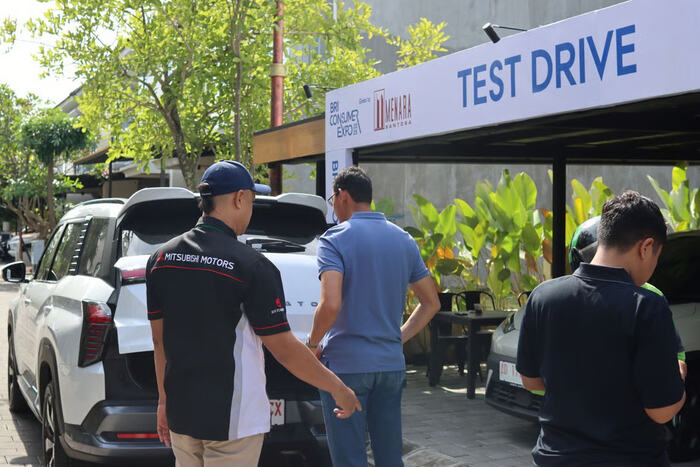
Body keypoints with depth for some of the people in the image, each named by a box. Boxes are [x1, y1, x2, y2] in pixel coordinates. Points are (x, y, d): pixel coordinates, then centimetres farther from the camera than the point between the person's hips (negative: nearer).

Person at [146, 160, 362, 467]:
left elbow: (159, 339, 8)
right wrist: (339, 389, -1)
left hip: (180, 414, 6)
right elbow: (284, 349, -13)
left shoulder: (161, 258, 2)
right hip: (232, 419, -6)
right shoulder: (251, 266, -16)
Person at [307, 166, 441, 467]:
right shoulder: (404, 241, 10)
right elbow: (431, 302, 14)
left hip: (346, 365, -6)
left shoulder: (335, 239, -10)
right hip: (392, 364, 6)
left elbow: (330, 304, -23)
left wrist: (313, 343, -7)